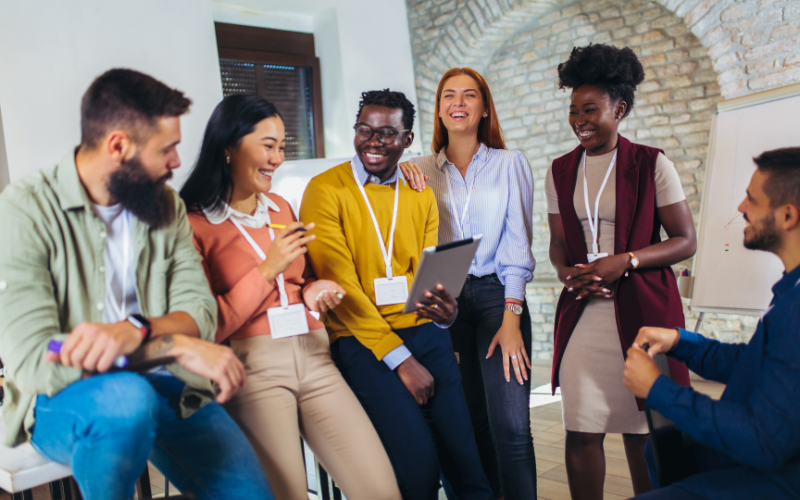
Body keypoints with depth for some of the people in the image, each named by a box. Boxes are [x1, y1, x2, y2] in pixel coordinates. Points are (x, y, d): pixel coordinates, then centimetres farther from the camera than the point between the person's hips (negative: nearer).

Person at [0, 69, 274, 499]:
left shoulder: (166, 206, 6)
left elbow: (200, 311, -5)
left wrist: (134, 330, -27)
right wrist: (178, 345, -24)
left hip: (161, 388, 4)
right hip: (65, 402, -3)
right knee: (126, 397, -36)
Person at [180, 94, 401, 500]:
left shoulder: (280, 208, 19)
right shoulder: (194, 224, -2)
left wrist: (311, 292, 6)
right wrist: (268, 270, -12)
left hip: (312, 356, 5)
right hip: (251, 364, -5)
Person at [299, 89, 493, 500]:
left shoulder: (420, 194, 13)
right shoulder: (325, 191, -4)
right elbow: (339, 283, -9)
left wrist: (444, 308, -14)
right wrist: (400, 358, -12)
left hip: (425, 334, 5)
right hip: (361, 342, -4)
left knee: (468, 461, 0)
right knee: (418, 466, -14)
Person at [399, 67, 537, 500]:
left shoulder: (510, 163, 5)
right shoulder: (422, 171, 10)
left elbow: (517, 245, -1)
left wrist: (511, 319, -10)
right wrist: (400, 171, -3)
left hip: (497, 296, -2)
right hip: (445, 302, 2)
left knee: (511, 426, -10)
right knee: (472, 422, 8)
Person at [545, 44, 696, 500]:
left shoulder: (652, 164, -1)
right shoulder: (560, 172, 11)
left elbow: (686, 241, -2)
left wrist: (625, 261, -16)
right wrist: (566, 271, -6)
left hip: (642, 309, -3)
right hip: (582, 312, 3)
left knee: (642, 430, 6)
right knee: (582, 432, 2)